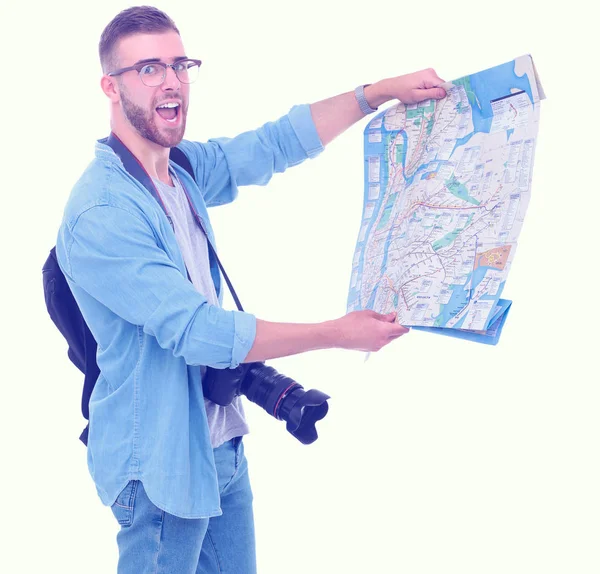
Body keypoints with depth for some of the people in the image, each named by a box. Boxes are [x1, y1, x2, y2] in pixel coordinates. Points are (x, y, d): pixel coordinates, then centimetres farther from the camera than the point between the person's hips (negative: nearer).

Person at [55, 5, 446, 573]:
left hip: (221, 443, 8)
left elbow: (273, 145, 11)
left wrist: (381, 92, 2)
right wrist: (338, 333, -21)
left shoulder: (185, 168, 2)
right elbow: (196, 329, -26)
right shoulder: (100, 213, -24)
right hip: (162, 460, -8)